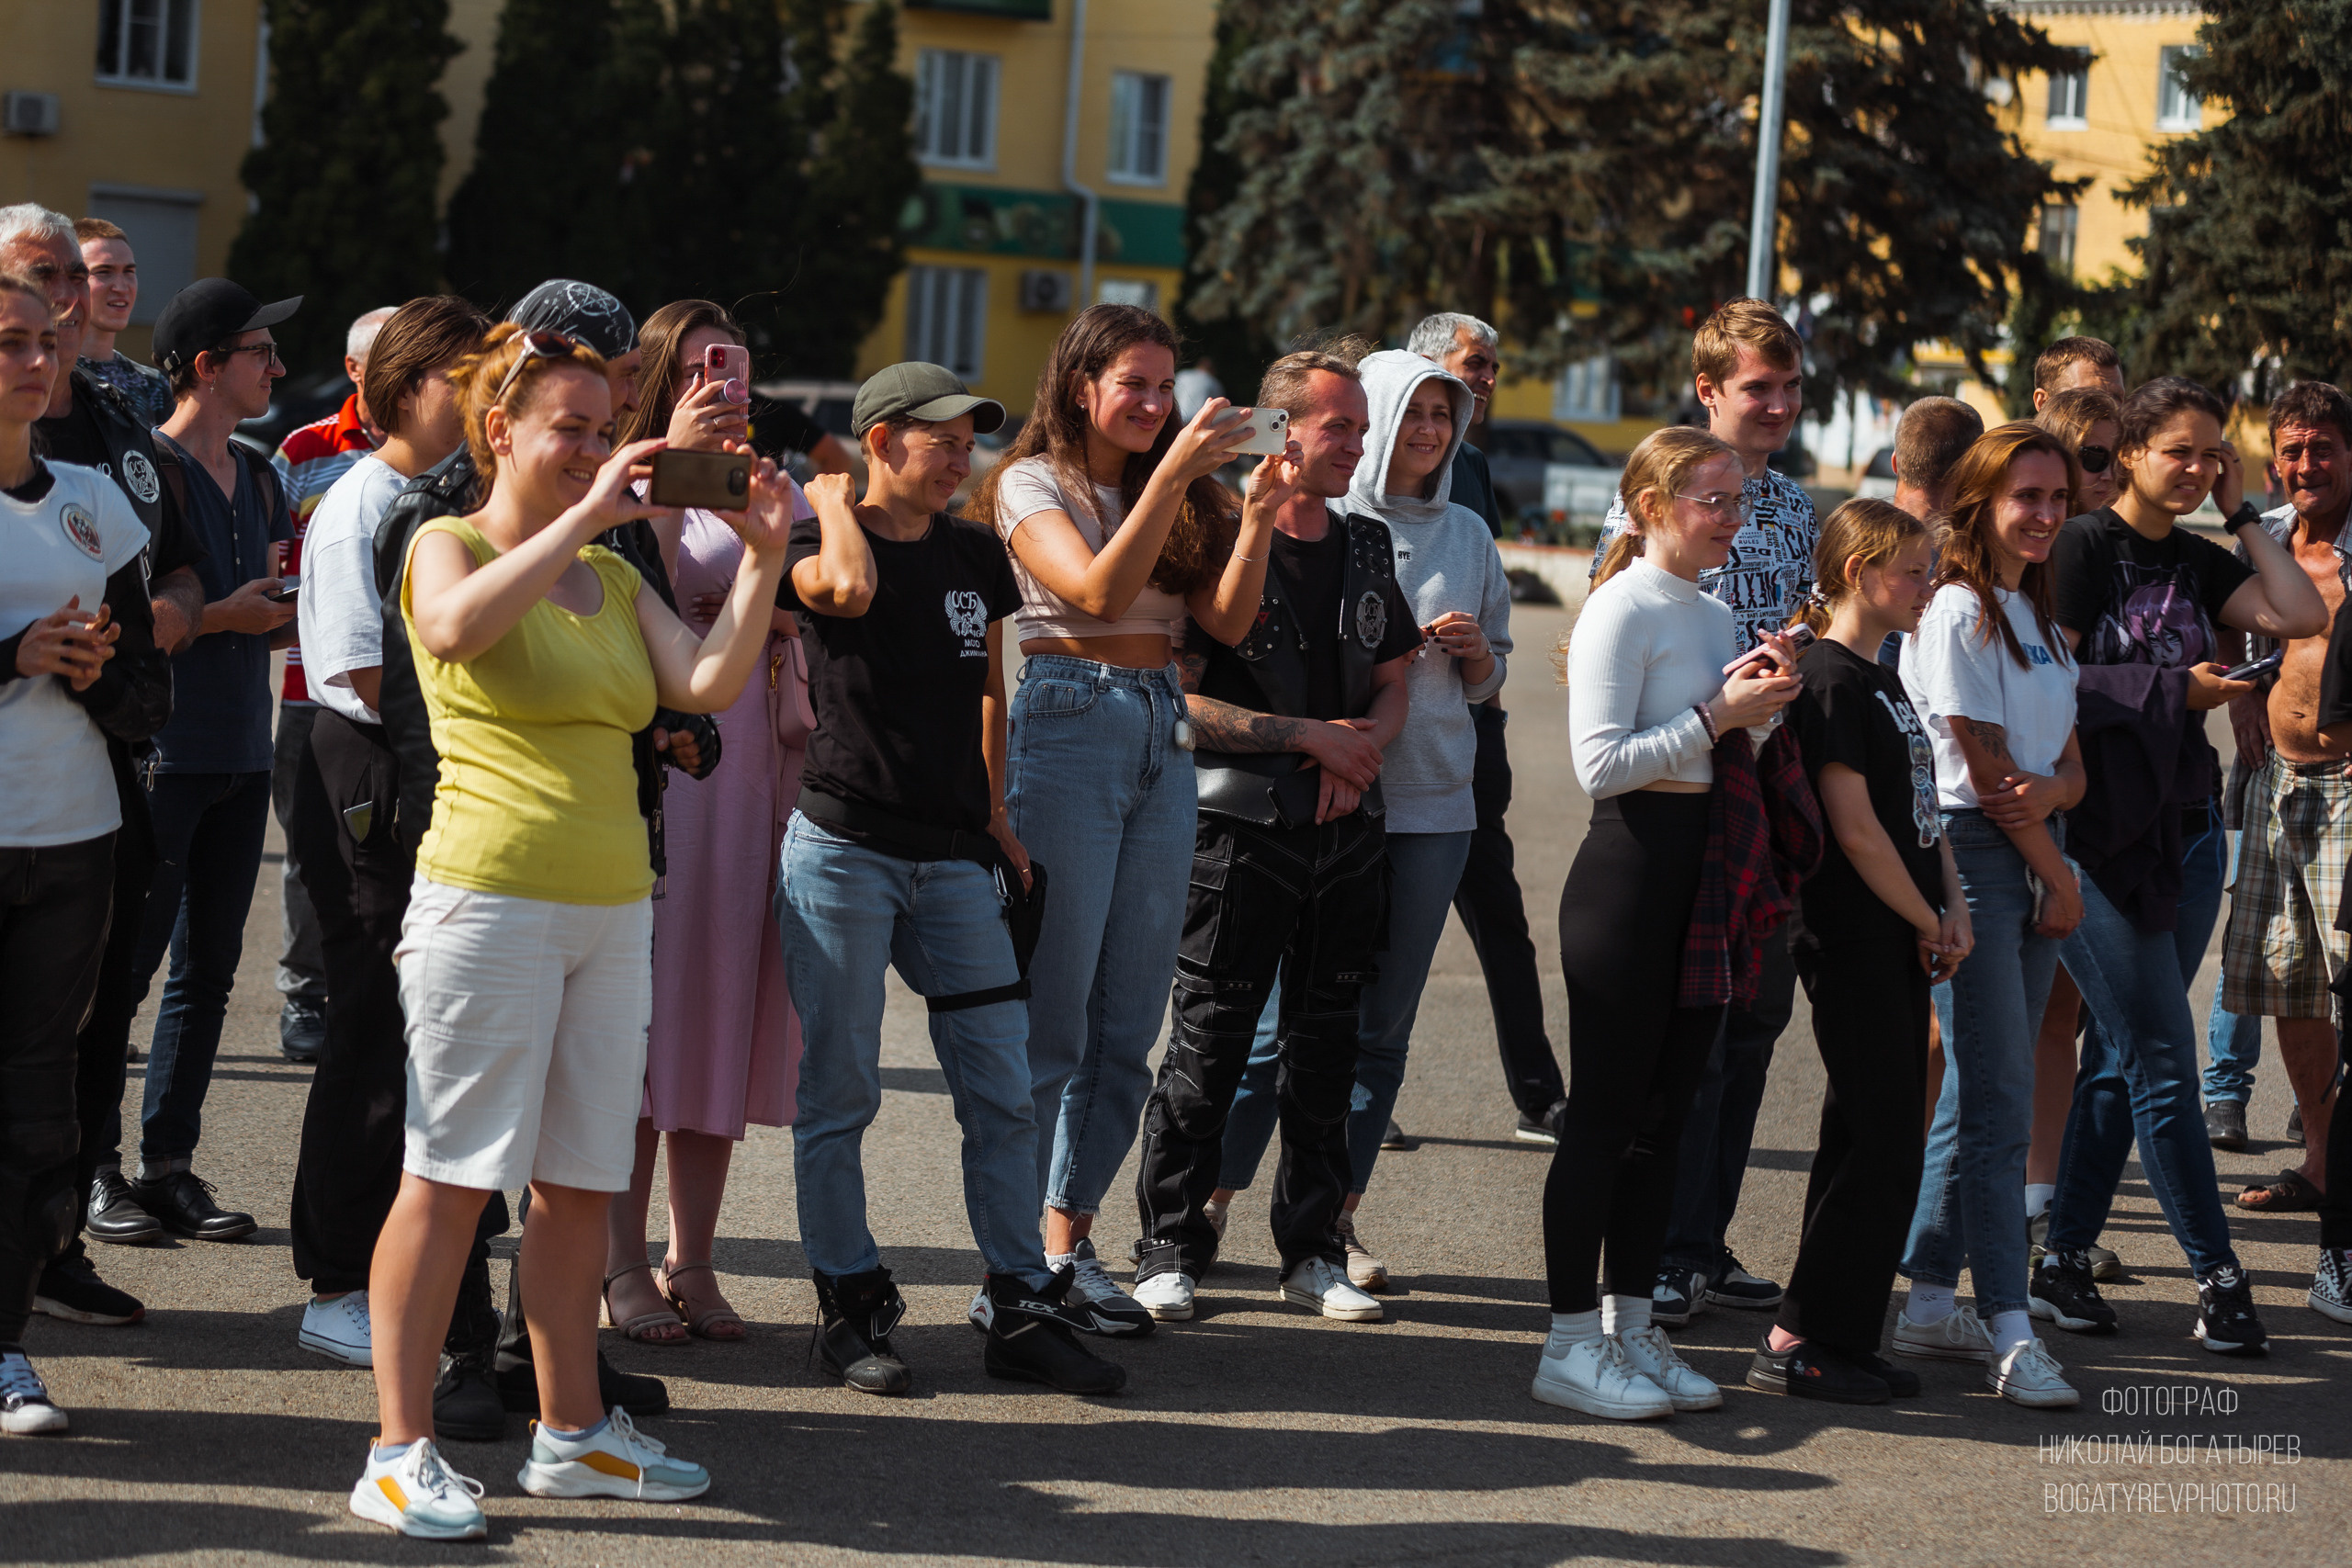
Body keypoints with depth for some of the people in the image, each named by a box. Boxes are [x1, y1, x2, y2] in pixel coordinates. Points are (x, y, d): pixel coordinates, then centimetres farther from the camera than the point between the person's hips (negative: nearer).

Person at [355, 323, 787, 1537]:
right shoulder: (448, 547, 0)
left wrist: (762, 559, -7)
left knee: (582, 1179, 10)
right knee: (450, 1176, -6)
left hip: (612, 908, 6)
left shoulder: (615, 579, 17)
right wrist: (582, 517, -26)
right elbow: (457, 626, -25)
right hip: (488, 899, -6)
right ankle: (400, 1452, -2)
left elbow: (708, 683, 3)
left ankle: (570, 1433, 19)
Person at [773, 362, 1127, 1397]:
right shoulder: (818, 540, -3)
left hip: (954, 856, 5)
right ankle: (849, 1305, 13)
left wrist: (997, 819, 17)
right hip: (844, 846, -5)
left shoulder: (977, 556, 13)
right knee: (839, 1093, 1)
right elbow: (849, 588, -28)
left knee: (1001, 1093, 2)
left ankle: (1025, 1312, 9)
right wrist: (832, 497, -10)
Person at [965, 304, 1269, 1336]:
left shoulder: (1179, 491, 16)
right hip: (1067, 734, -6)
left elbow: (1227, 619, 4)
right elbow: (1097, 594, -18)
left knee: (1128, 1021, 7)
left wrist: (1259, 510, -8)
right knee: (1051, 1013, -6)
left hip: (1162, 742, 6)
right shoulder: (1033, 484, -1)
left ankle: (1070, 1242, 14)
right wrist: (1171, 474, -23)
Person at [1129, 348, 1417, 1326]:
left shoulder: (1367, 549, 13)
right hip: (1242, 829, -6)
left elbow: (1393, 685, 20)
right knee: (1210, 1041, -4)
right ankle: (1170, 1251, 5)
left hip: (1349, 831, 6)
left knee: (1326, 1044, 9)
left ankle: (1312, 1251, 18)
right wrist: (1308, 736, -13)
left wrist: (1358, 750, -2)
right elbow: (1176, 700, -11)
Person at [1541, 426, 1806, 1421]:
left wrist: (1760, 699, 5)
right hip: (1631, 867, -9)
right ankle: (1570, 1345, 0)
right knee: (1606, 1113, -5)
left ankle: (1631, 1330, 18)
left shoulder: (1713, 615, 16)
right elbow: (1601, 762, -18)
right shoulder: (1624, 609, -10)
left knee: (1665, 1113, 11)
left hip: (1706, 873, 9)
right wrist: (1718, 714, -18)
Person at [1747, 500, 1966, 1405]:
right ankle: (1800, 1342, -3)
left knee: (1878, 1139, 11)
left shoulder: (1883, 682, 17)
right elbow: (1855, 825, -17)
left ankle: (1843, 1339, 17)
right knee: (1879, 1140, -9)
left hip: (1901, 942, 10)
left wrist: (1954, 911, 5)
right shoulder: (1829, 679, -13)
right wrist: (1927, 924, -10)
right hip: (1856, 945, -10)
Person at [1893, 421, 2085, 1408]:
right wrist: (2060, 877, -4)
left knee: (1980, 1095, 9)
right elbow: (1985, 768, -12)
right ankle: (2010, 1333, -12)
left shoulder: (2036, 616, 18)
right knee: (1997, 1103, -11)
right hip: (1971, 851, -8)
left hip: (2034, 858, 8)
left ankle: (1930, 1302, 15)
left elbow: (2070, 766, 11)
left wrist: (2049, 791, -13)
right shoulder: (1957, 612, -8)